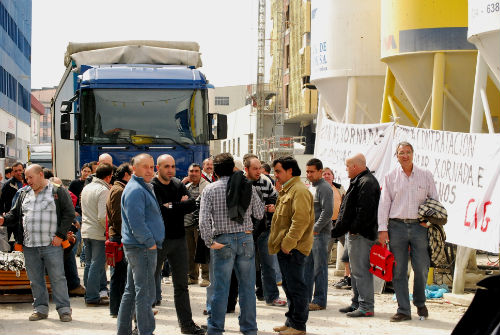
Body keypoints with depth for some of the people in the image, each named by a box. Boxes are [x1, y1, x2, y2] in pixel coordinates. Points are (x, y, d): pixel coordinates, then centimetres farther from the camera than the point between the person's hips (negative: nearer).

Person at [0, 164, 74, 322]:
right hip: (29, 246, 5)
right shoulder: (24, 194, 16)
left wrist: (60, 235, -9)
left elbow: (69, 213, -2)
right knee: (35, 280, 9)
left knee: (57, 278, -3)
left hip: (51, 245, -5)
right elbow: (15, 214, 19)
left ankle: (64, 309, 3)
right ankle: (40, 308, 19)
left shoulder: (58, 192, 1)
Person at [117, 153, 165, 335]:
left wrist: (152, 241, 18)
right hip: (142, 248, -11)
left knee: (131, 291, 15)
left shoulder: (143, 188, 19)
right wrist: (150, 243, -17)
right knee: (145, 293, -7)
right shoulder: (135, 190, -15)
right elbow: (136, 223, -23)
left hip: (137, 247, 11)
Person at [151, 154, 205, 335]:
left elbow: (192, 204, -4)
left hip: (179, 239, 5)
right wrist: (181, 205, -11)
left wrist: (171, 207, -13)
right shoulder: (151, 187, -9)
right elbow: (160, 211, -21)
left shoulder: (179, 185, 8)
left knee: (181, 285, 11)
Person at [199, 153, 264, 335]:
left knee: (220, 288, 2)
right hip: (246, 239, 2)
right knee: (247, 287, 10)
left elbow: (204, 220, -12)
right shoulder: (248, 187, 3)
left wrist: (210, 242, -7)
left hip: (223, 240, -2)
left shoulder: (210, 189, -3)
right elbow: (259, 214, 8)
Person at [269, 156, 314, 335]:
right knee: (288, 286, 15)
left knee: (296, 286, -6)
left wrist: (288, 243, -22)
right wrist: (278, 243, 20)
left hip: (293, 248, -11)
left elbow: (301, 220, -22)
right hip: (285, 247, 11)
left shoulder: (299, 191, -14)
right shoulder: (286, 190, 19)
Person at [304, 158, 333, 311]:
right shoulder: (310, 187, 18)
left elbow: (327, 212, -18)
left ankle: (320, 301, 0)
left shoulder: (324, 188, -10)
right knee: (306, 266, 11)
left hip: (320, 234, -9)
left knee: (319, 267, -5)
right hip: (308, 233, 9)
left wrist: (315, 229, -17)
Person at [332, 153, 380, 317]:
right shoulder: (359, 181, 19)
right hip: (355, 233, 11)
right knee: (355, 270, 16)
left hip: (361, 235, -11)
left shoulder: (366, 183, -15)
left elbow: (365, 211, -23)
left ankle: (366, 306, -9)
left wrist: (354, 229, -20)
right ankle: (357, 303, 24)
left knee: (361, 270, -10)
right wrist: (339, 229, 20)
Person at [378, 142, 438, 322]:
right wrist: (382, 229, -2)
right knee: (398, 271, 0)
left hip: (419, 226, 0)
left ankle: (420, 303, 23)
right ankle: (403, 310, 5)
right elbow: (384, 203, 5)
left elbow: (434, 199, 14)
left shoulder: (426, 175, 8)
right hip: (397, 226, 0)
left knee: (421, 268, -1)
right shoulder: (391, 177, 7)